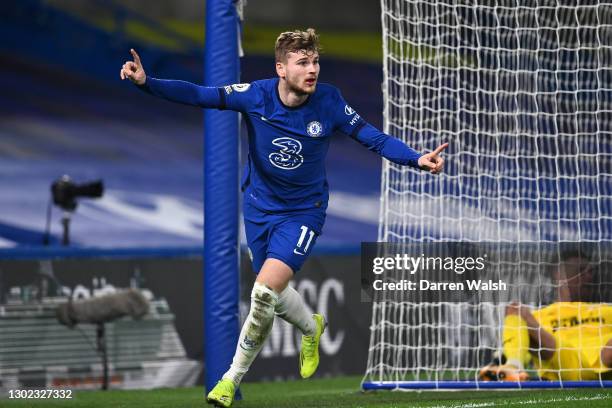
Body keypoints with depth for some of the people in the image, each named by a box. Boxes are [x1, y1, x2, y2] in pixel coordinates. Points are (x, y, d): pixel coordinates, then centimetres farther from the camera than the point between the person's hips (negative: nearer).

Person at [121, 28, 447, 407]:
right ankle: (312, 328, 52)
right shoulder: (255, 95, -16)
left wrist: (418, 159, -26)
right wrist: (146, 82, -31)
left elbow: (374, 138, -12)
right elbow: (198, 95, -18)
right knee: (275, 295, 15)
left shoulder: (329, 102, -17)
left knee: (265, 293, -19)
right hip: (259, 207, 3)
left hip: (303, 212, -3)